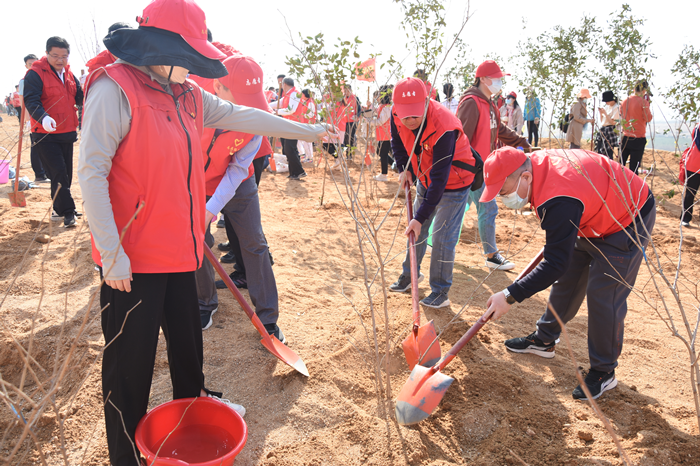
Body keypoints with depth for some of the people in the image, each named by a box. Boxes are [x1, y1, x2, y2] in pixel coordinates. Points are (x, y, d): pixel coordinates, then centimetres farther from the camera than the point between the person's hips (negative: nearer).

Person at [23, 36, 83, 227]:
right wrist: (43, 117, -39)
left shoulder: (69, 74, 11)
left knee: (66, 173, 13)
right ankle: (68, 212, -5)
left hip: (67, 133, 7)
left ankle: (60, 208, 28)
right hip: (45, 135, -7)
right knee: (58, 173, -11)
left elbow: (80, 97, 10)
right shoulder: (35, 73, -10)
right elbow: (31, 100, -20)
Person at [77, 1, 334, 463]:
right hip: (133, 259, -8)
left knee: (188, 341, 23)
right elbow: (91, 172, -19)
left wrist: (304, 130, 20)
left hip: (179, 251, 8)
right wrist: (112, 254, -21)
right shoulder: (114, 89, -15)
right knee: (131, 360, 6)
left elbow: (242, 116, 16)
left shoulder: (188, 96, 9)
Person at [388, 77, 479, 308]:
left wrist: (420, 217, -35)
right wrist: (404, 169, -7)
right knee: (416, 230, 16)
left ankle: (440, 292, 9)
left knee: (442, 237, -7)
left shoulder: (443, 129, -38)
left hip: (453, 183, -7)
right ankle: (410, 274, 36)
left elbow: (439, 179, -36)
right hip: (425, 178, 7)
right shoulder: (397, 115, -19)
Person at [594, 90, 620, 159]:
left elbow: (613, 122, -15)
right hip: (602, 130, 8)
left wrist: (605, 113, -15)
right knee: (599, 151, 6)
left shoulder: (616, 108, -9)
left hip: (610, 131, -8)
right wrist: (601, 113, 3)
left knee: (608, 152, -8)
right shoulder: (607, 107, 14)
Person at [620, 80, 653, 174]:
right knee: (634, 167, -1)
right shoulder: (643, 101, -11)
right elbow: (648, 119, -7)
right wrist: (648, 104, 0)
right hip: (638, 139, -5)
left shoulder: (625, 101, 6)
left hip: (625, 138, 5)